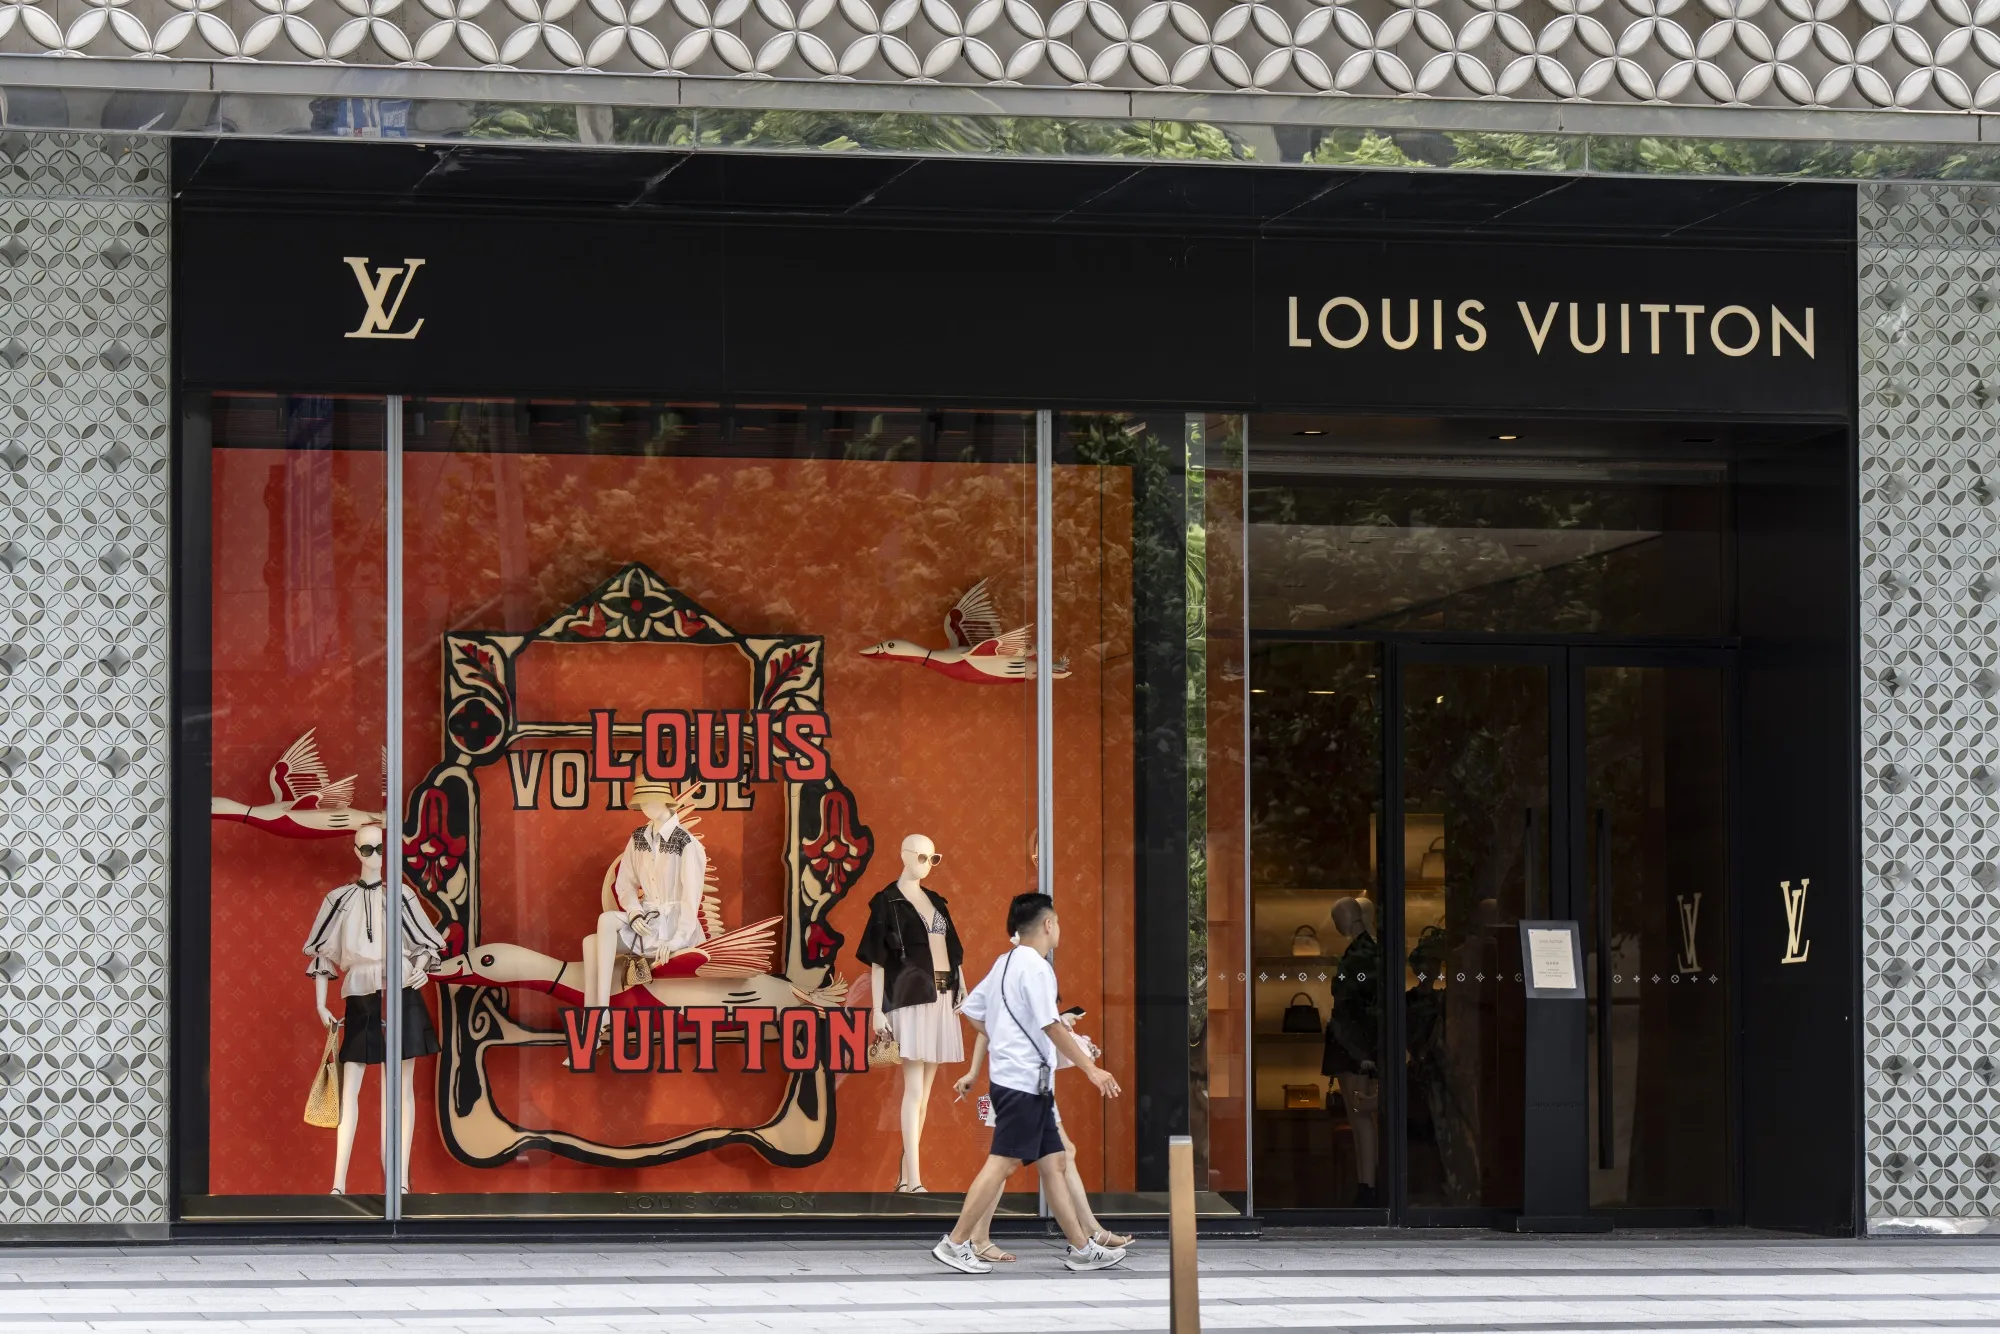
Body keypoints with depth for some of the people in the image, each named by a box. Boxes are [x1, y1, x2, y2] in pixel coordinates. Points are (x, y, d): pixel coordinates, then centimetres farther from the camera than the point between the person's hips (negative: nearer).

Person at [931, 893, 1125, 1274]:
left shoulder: (1004, 964, 16)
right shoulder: (1035, 968, -12)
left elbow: (971, 1011, 21)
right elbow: (1052, 1027, -18)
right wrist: (1091, 1069, -15)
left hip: (1025, 1083, 10)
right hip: (1024, 1082, -10)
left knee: (1054, 1162, 9)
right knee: (1002, 1162, -8)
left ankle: (1081, 1249, 10)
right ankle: (956, 1243, -6)